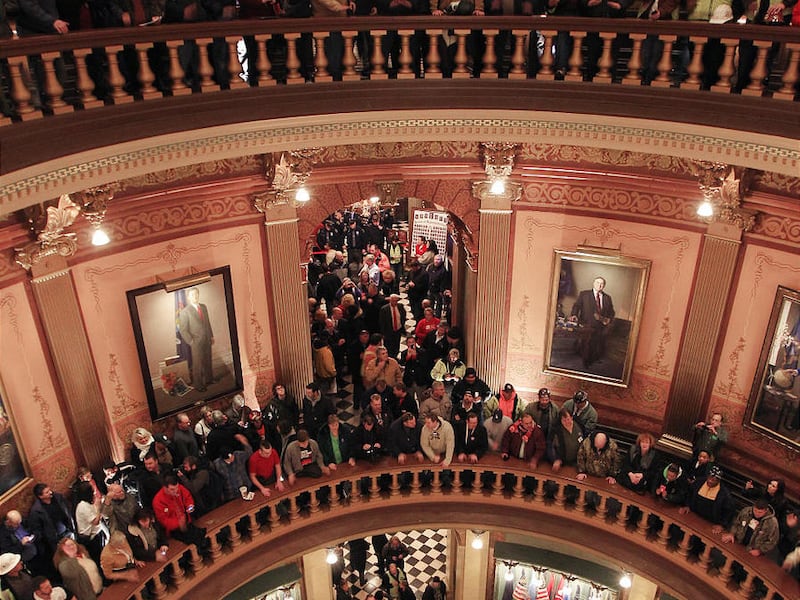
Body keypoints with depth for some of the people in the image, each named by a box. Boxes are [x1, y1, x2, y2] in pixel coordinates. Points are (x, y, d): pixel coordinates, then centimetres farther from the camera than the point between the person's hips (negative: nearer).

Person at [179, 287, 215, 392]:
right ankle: (198, 385, 16)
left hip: (207, 340, 6)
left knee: (208, 361, 16)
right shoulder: (185, 311, -12)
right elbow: (183, 330, -11)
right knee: (198, 364, 3)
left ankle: (209, 379, 32)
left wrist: (211, 336, 13)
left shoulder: (203, 307, 7)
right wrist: (191, 342, -13)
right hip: (196, 342, -5)